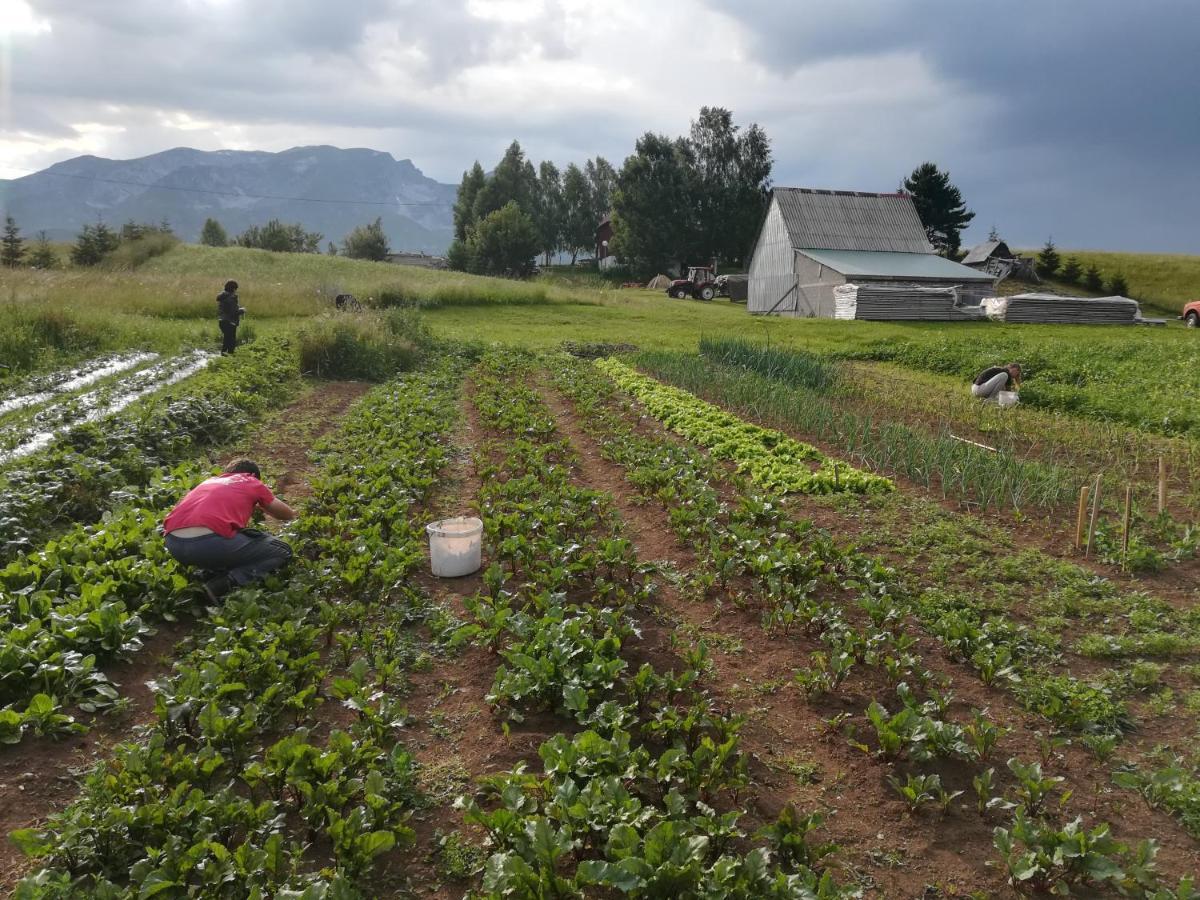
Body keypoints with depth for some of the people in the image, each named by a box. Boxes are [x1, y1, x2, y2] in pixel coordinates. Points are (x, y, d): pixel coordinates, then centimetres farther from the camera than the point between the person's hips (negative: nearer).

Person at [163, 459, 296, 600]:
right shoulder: (253, 483, 21)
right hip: (211, 542, -7)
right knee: (282, 551, 12)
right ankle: (223, 585, -8)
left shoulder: (209, 481, 33)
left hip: (173, 544, 7)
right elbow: (289, 515, 33)